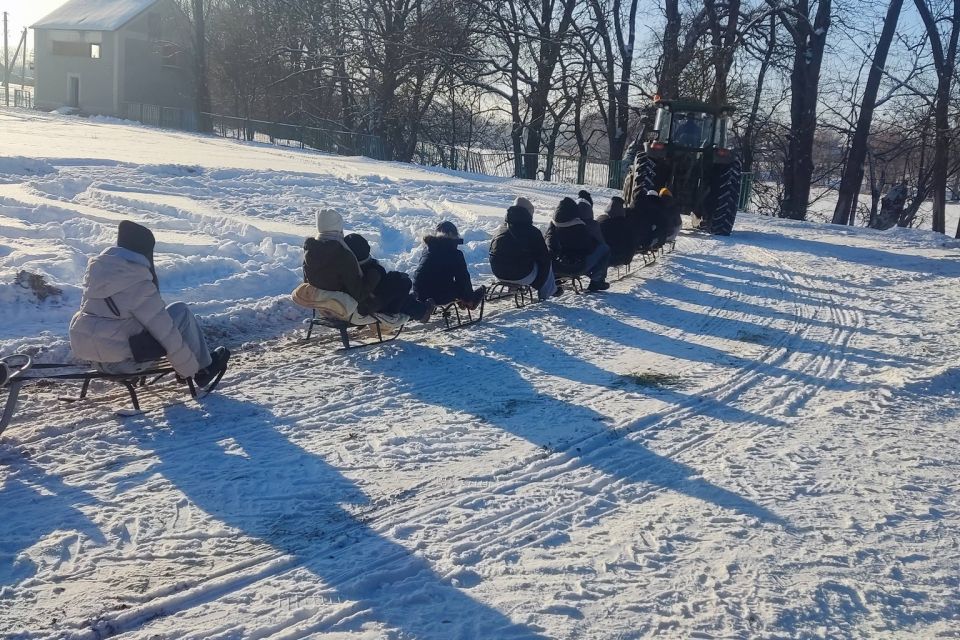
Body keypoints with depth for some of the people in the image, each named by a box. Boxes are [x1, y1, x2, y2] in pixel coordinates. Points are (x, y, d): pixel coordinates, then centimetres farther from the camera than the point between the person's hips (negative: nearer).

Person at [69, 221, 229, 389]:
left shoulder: (96, 268, 3)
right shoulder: (139, 285, -19)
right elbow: (166, 334, -16)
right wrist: (190, 369, -5)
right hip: (124, 362, -8)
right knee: (181, 312, 1)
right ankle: (204, 368, 14)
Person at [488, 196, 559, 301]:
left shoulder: (501, 228, 8)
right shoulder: (533, 231, -9)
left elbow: (492, 249, 19)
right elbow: (544, 257, -5)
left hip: (499, 274, 7)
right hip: (522, 276, -6)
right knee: (547, 262, 18)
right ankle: (545, 293, 30)